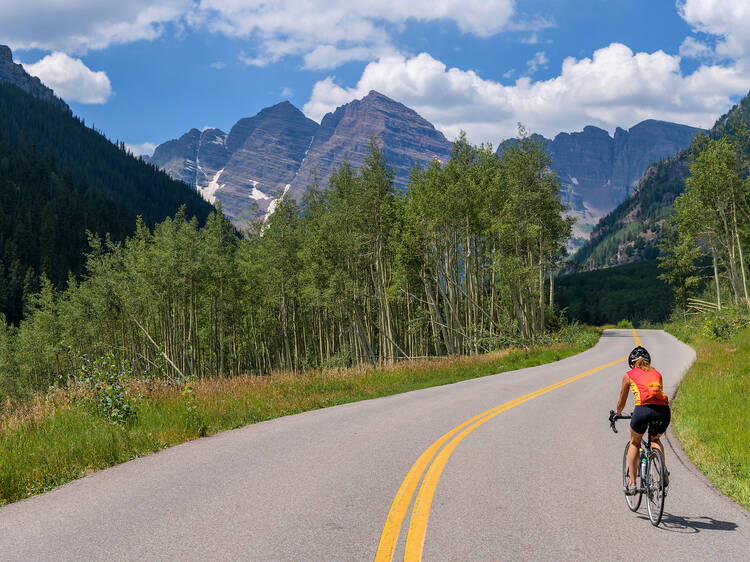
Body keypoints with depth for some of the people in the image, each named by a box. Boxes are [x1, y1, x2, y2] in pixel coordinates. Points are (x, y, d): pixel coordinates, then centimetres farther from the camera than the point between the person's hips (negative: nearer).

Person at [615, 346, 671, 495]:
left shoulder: (629, 375, 20)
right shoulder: (656, 374, 28)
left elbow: (621, 402, 29)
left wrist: (617, 414, 50)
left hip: (643, 409, -3)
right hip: (663, 410, 3)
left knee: (634, 443, 25)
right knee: (655, 439, 33)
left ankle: (632, 484, 20)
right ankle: (664, 471, 10)